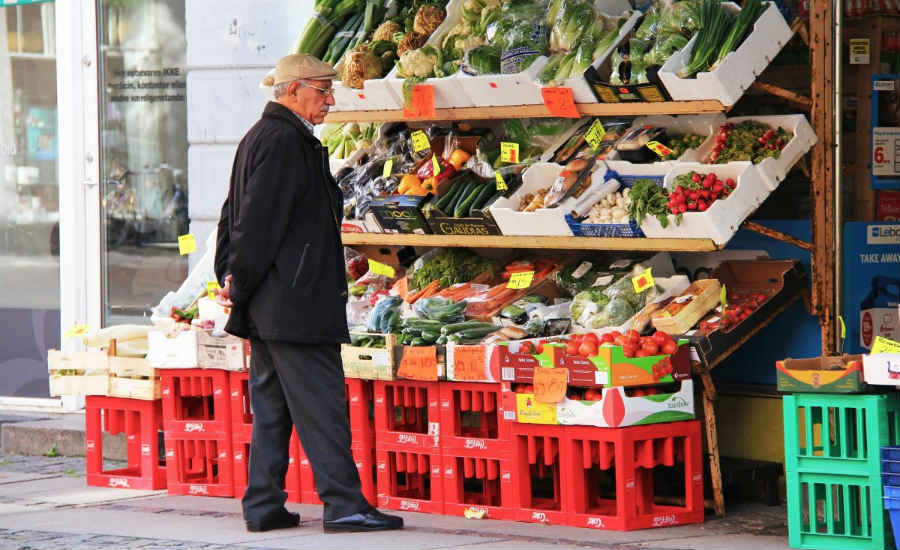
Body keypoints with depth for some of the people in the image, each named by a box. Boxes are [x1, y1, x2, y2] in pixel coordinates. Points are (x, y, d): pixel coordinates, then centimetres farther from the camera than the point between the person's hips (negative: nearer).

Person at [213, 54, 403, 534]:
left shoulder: (260, 137, 18)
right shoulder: (284, 142, -15)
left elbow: (235, 215, 21)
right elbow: (260, 220, -19)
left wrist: (230, 275, 15)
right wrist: (242, 284, -12)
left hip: (268, 308, 10)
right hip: (295, 303, -10)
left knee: (271, 404, 11)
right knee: (320, 401, -8)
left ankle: (263, 505, 14)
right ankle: (343, 504, -6)